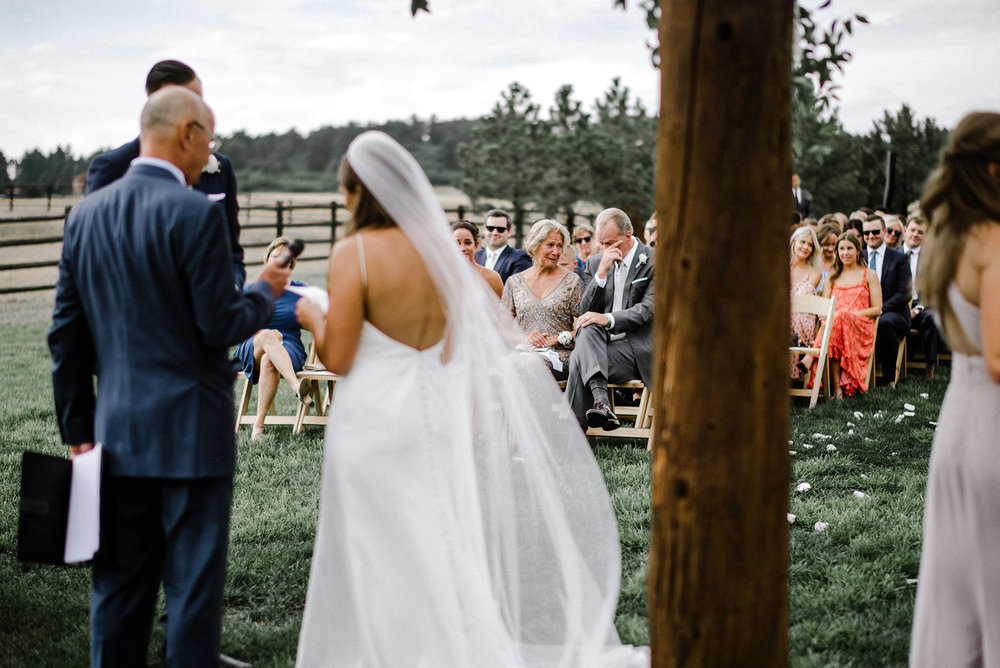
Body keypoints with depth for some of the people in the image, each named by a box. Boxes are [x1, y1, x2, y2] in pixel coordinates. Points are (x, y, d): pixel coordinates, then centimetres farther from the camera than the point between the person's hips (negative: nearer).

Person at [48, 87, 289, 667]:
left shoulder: (88, 213, 7)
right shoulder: (195, 213, -13)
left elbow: (66, 332, 9)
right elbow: (220, 325, -15)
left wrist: (79, 429, 14)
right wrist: (265, 291, 5)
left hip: (117, 430, 6)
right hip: (190, 429, -6)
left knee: (120, 581, 13)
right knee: (194, 583, 3)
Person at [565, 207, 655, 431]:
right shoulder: (595, 263, 12)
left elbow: (649, 309, -14)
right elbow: (586, 311, 3)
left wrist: (608, 319, -26)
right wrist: (602, 272, -10)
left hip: (638, 349, -5)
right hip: (601, 344, 5)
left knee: (579, 361, -27)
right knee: (588, 328, -30)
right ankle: (600, 400, -44)